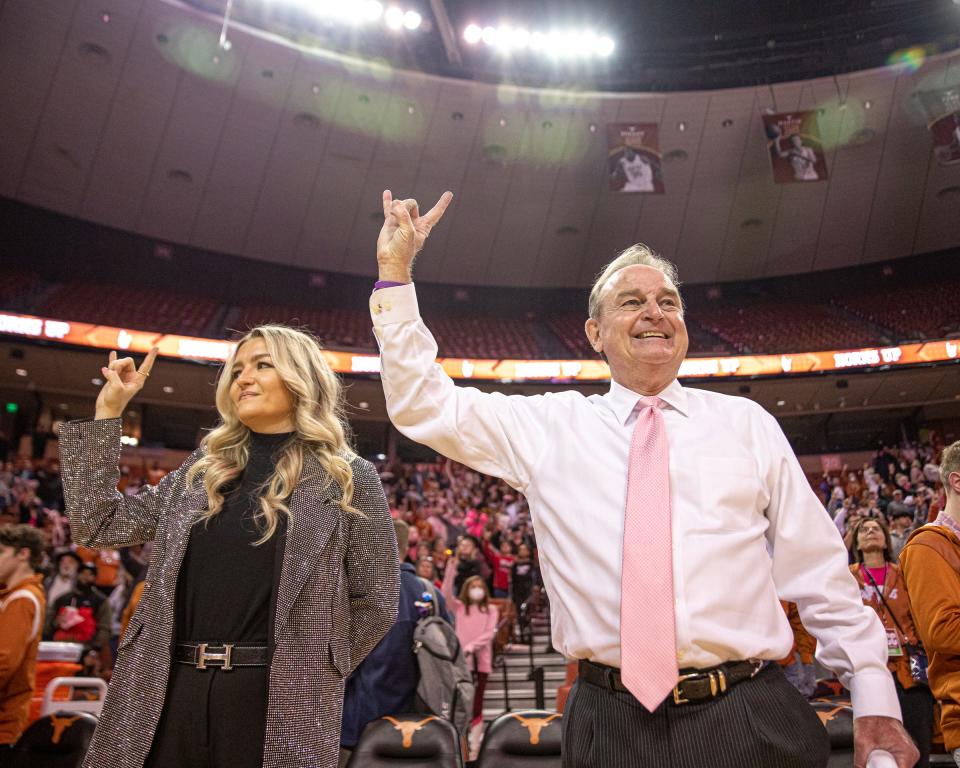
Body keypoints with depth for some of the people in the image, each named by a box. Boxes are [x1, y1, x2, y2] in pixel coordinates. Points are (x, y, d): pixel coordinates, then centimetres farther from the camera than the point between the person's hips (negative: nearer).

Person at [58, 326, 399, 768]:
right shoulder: (203, 469, 11)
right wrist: (106, 412, 8)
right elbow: (97, 525, 10)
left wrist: (310, 674, 1)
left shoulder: (347, 478, -3)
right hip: (173, 691, 4)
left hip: (276, 701, -4)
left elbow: (375, 602, -1)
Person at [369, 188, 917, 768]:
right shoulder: (550, 427, 4)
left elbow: (819, 573, 7)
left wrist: (875, 699, 2)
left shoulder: (748, 424, 6)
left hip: (749, 722, 1)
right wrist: (395, 270, -3)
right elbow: (422, 404, 1)